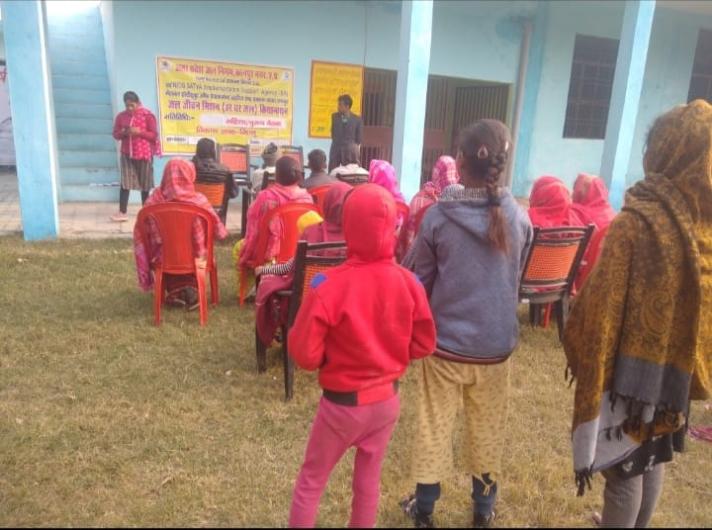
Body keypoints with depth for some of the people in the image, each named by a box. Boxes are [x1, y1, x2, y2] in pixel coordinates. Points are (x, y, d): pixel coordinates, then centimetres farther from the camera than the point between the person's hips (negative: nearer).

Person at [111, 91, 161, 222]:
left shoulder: (147, 115, -5)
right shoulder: (121, 116, 6)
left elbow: (154, 135, -6)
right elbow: (116, 134, 11)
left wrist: (139, 132, -19)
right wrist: (123, 132, -10)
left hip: (144, 153, -2)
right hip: (127, 154, 3)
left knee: (145, 184, 5)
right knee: (125, 182, -4)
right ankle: (122, 212, -4)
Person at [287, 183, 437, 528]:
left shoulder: (329, 286, -24)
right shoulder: (408, 283, -12)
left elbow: (305, 354, -18)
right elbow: (424, 344, -1)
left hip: (342, 404, -3)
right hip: (387, 400, 4)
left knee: (311, 480, 18)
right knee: (369, 479, 23)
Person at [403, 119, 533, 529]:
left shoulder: (438, 215, -13)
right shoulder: (520, 218, -6)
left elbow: (422, 281, -2)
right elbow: (517, 279, 9)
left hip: (445, 342, -2)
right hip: (497, 344, 2)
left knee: (435, 425, 13)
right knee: (489, 429, 17)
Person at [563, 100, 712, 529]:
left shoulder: (637, 222, -23)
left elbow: (603, 304, -20)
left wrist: (579, 350, -6)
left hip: (632, 364, -6)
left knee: (623, 465, 8)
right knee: (653, 457, 23)